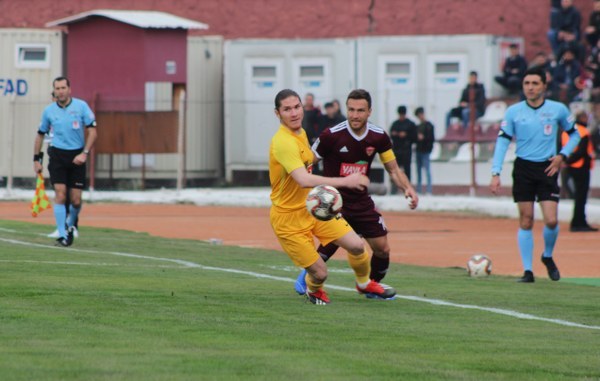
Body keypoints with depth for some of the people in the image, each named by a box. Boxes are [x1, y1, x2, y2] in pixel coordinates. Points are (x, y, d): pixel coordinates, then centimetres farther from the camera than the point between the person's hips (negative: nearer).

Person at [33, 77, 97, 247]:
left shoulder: (81, 106, -3)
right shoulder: (49, 111, 2)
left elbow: (92, 130, -3)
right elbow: (40, 134, 15)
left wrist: (85, 153, -13)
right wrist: (36, 159, 13)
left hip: (77, 157, 0)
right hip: (57, 155, 0)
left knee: (76, 200, 0)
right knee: (60, 195, -13)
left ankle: (71, 224, 31)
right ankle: (62, 235, -9)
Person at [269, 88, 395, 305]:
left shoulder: (300, 133, 4)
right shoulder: (283, 142, -27)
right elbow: (304, 180, -39)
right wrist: (344, 182, -41)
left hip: (313, 207, 8)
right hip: (289, 217, -8)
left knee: (356, 246, -1)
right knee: (319, 273, -8)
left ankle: (364, 283, 30)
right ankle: (313, 290, 29)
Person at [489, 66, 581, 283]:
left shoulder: (558, 110, -1)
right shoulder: (513, 112, -1)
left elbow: (574, 134, 14)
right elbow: (502, 141, -2)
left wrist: (562, 155, -2)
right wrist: (495, 174, -11)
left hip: (547, 168, 0)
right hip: (523, 169, 0)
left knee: (551, 221, -9)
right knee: (526, 221, -1)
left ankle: (548, 257, 20)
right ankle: (528, 271, 6)